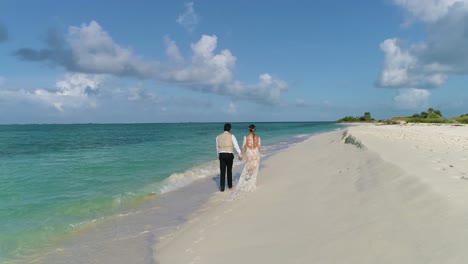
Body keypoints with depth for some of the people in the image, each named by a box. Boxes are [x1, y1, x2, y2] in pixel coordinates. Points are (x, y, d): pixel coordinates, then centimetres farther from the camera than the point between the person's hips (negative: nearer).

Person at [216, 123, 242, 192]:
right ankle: (229, 185, 29)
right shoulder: (231, 136, -5)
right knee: (229, 170, 16)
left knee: (222, 172, 2)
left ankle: (222, 187, -5)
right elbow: (236, 146, -9)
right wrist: (240, 154, -8)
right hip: (229, 155, -2)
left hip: (221, 155, 2)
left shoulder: (218, 136, 7)